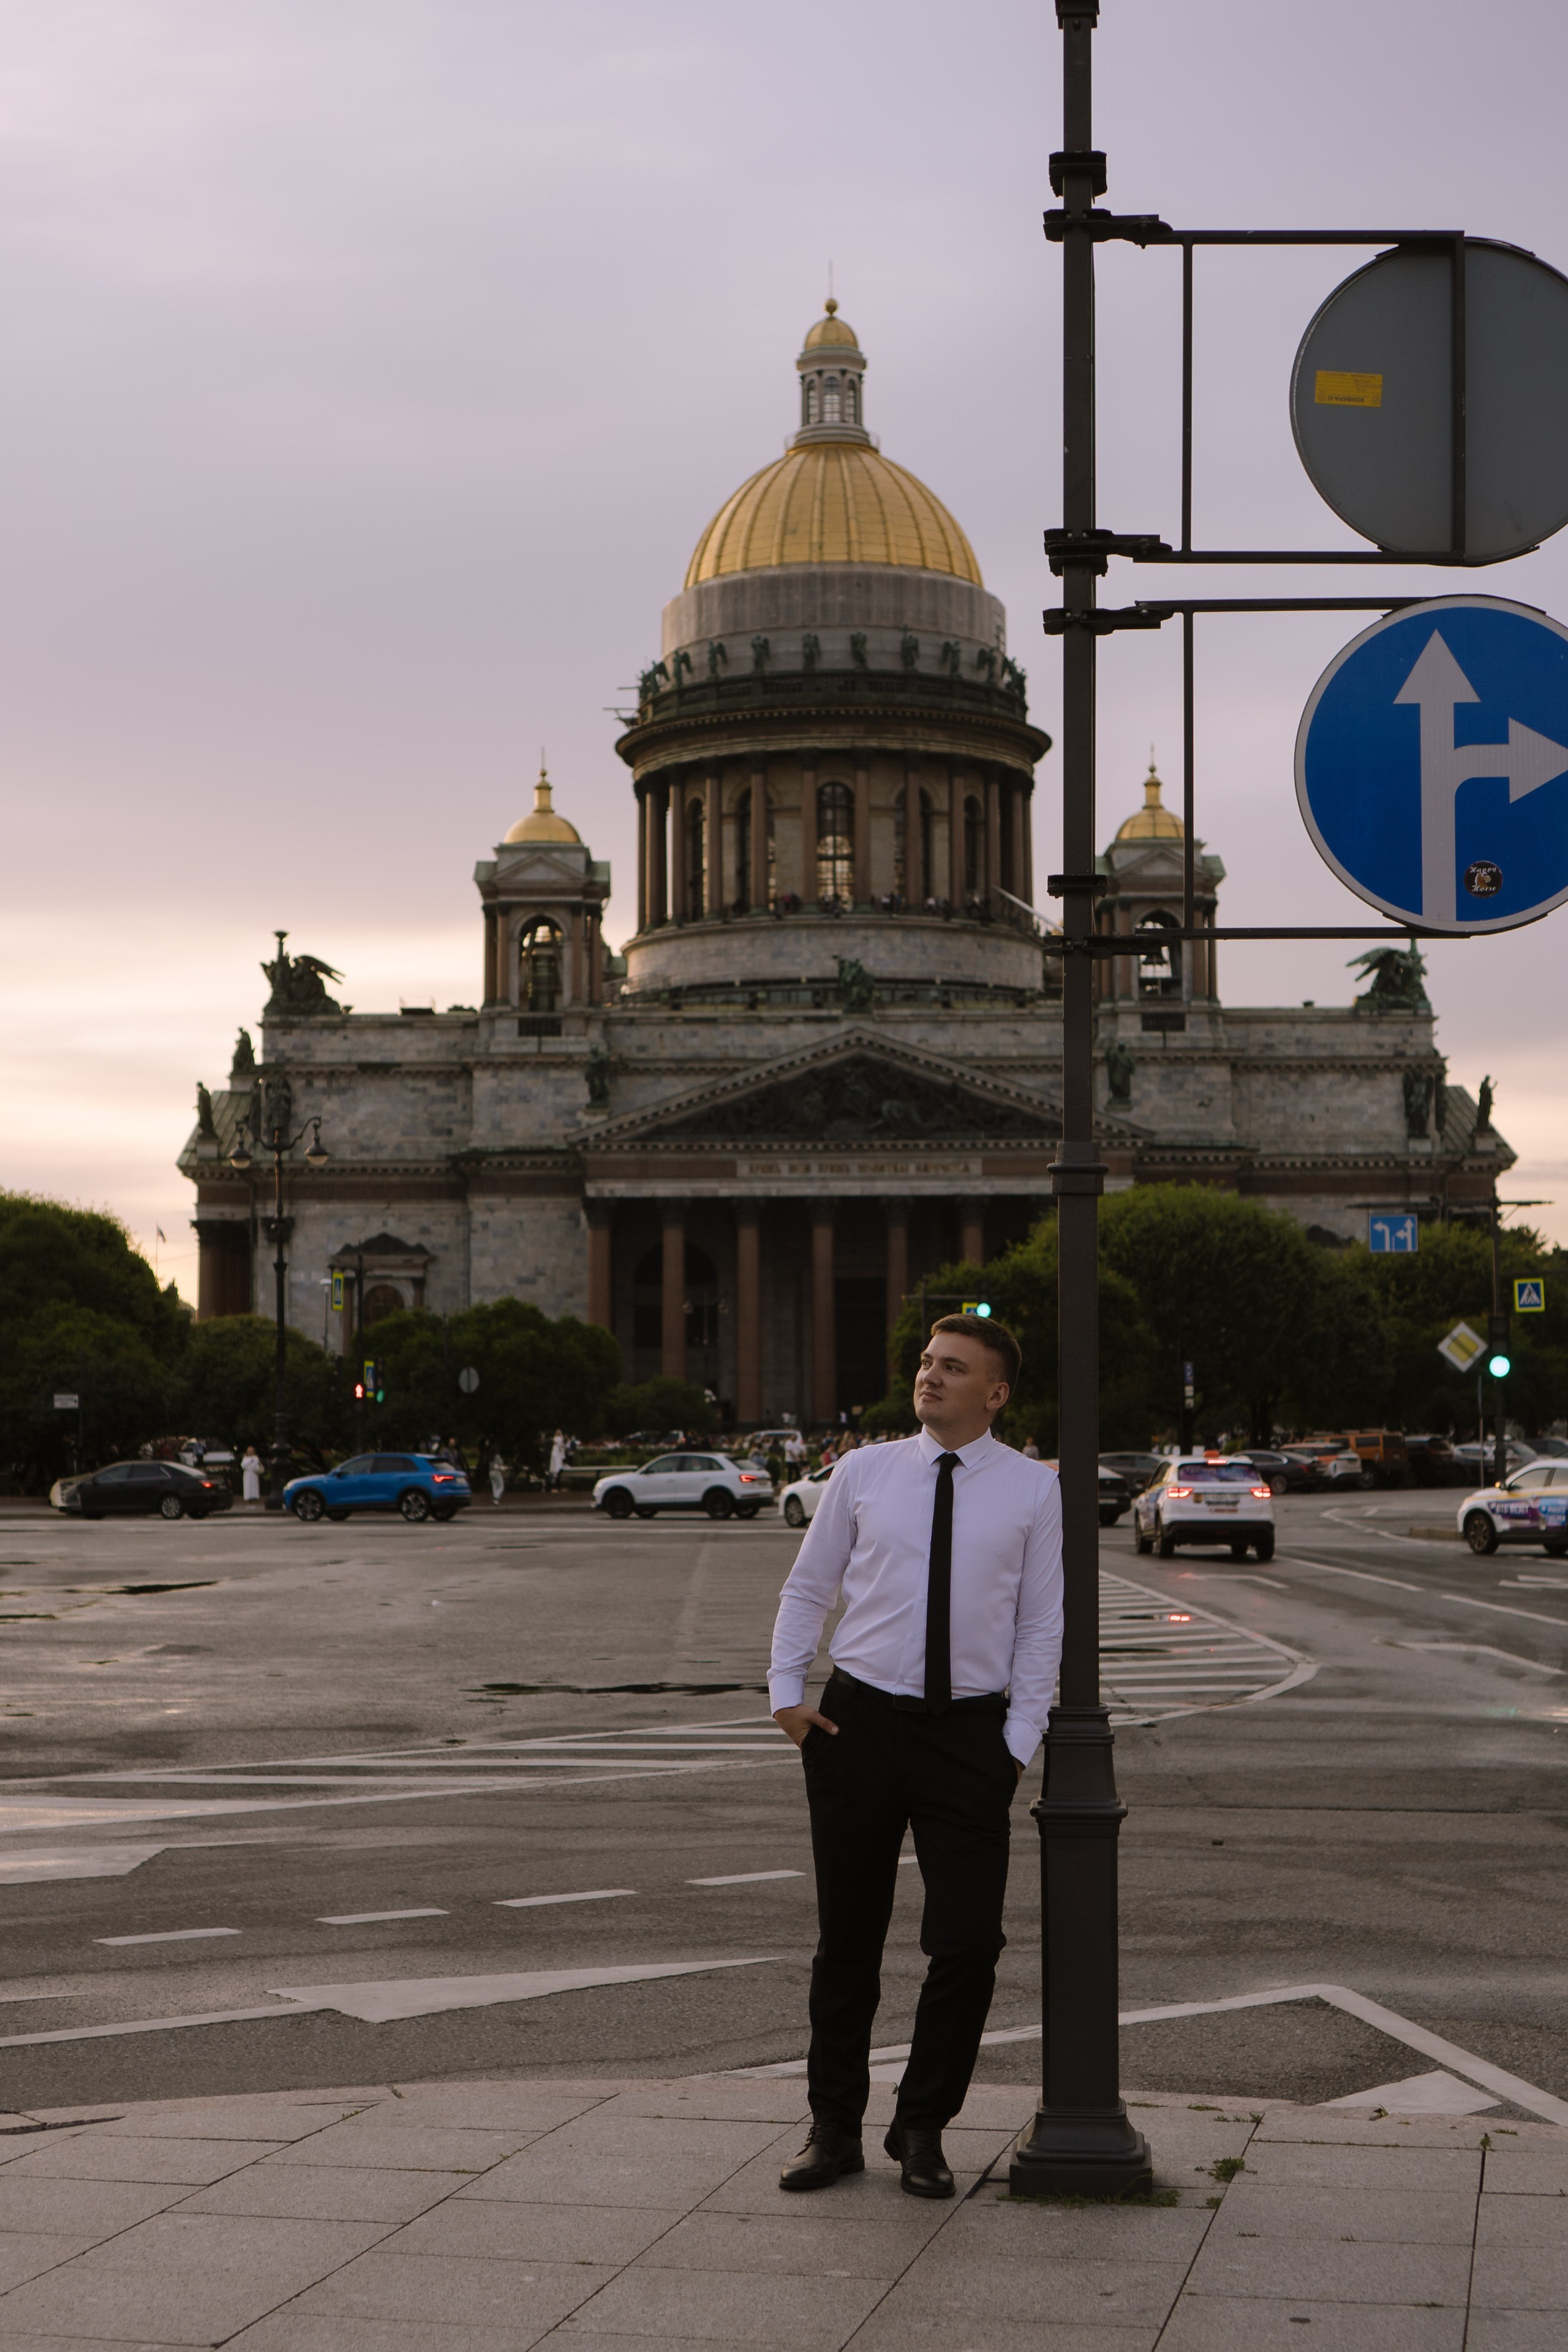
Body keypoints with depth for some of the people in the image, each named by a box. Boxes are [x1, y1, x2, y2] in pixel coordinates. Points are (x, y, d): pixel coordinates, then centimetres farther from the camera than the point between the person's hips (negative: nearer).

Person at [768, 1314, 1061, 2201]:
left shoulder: (1033, 1489, 2)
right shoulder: (863, 1473, 5)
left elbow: (1042, 1625, 3)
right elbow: (807, 1586, 13)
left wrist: (1019, 1742, -3)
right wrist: (787, 1692, 3)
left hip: (970, 1731, -1)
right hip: (859, 1720, 1)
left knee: (969, 1943, -5)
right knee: (848, 1938, 9)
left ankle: (923, 2130, 14)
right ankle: (834, 2129, 21)